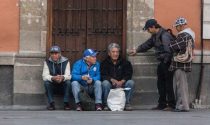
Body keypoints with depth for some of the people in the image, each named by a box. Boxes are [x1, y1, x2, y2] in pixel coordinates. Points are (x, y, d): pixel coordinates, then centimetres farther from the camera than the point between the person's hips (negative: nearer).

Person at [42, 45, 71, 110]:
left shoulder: (66, 61, -7)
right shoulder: (47, 62, -6)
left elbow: (68, 76, -17)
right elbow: (45, 76, -17)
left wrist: (62, 77, -41)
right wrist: (53, 78, -39)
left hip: (63, 87, 0)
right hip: (52, 87, 0)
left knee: (68, 82, -30)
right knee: (46, 82, -29)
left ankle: (66, 103, -21)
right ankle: (51, 103, -21)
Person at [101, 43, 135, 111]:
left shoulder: (125, 62, 6)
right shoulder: (105, 63, 2)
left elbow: (128, 74, -4)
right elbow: (103, 76, -9)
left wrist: (121, 82, -23)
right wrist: (112, 80, -27)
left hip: (122, 84, 2)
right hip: (110, 85, -1)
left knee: (131, 82, -24)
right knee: (105, 83, -33)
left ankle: (127, 103, -12)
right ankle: (106, 104, -19)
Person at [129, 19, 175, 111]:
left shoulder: (164, 35, -19)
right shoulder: (155, 36, 13)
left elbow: (168, 50, -24)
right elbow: (147, 44, 28)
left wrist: (166, 61, -18)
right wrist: (136, 50, 33)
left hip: (167, 63, -10)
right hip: (162, 63, 10)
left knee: (168, 83, -6)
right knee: (160, 84, 11)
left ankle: (171, 105, -1)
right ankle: (162, 104, 18)